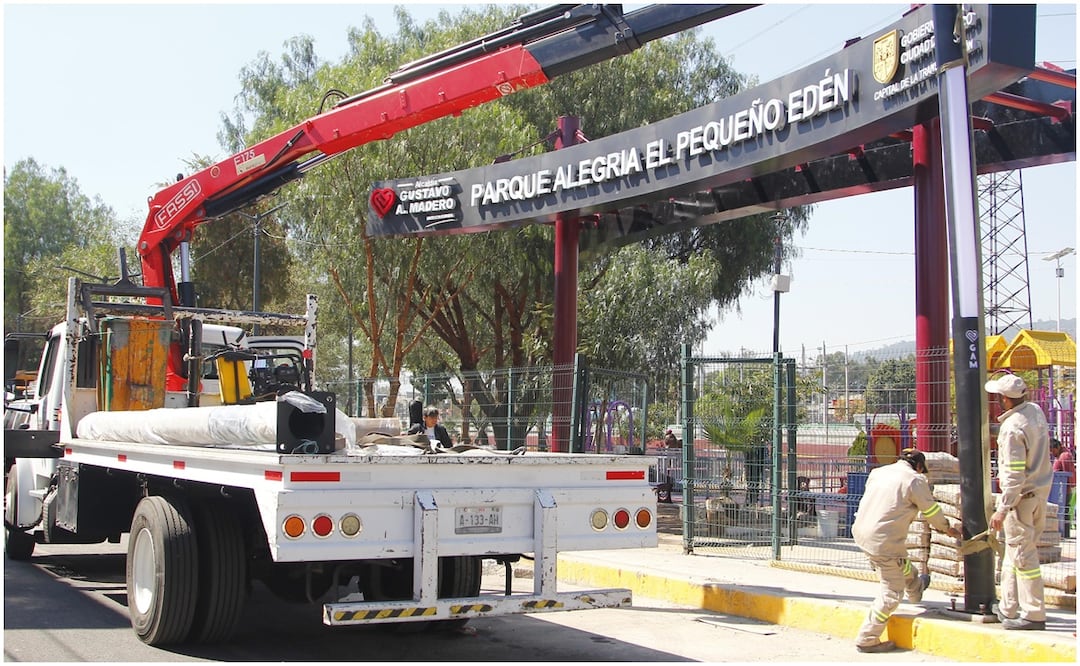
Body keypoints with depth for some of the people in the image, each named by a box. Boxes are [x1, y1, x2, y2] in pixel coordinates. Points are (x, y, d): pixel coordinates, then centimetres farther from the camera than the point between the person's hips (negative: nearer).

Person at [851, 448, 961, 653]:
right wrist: (947, 528, 22)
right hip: (885, 542, -8)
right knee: (892, 592, 4)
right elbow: (931, 511, 2)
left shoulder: (878, 472, 10)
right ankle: (867, 640, 6)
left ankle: (916, 588, 64)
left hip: (861, 533, 8)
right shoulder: (915, 480, -8)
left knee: (901, 562, 35)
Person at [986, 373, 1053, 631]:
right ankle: (1009, 608, 26)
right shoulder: (1036, 411, 3)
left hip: (1022, 495, -9)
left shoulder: (1012, 428, -23)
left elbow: (1015, 476, -23)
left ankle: (1033, 615, 5)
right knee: (1014, 552, 17)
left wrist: (1002, 509, -20)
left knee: (1023, 555, -1)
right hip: (1041, 491, 9)